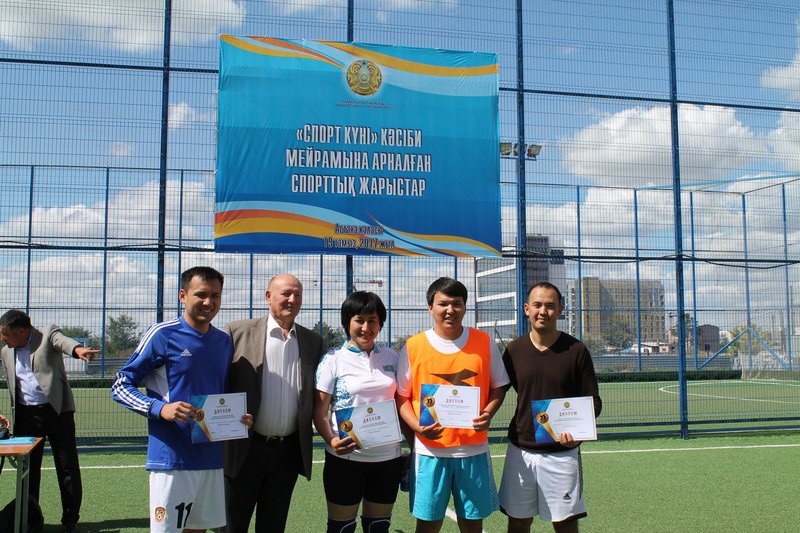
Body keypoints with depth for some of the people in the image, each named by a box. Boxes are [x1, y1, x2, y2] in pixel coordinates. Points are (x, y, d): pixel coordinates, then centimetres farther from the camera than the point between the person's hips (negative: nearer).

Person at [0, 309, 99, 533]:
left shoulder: (48, 334, -3)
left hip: (56, 411, -4)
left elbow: (62, 341, -26)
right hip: (26, 415, 5)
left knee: (67, 466, 1)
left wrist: (78, 349, -48)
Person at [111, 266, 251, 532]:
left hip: (212, 458, 6)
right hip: (172, 458, -5)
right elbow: (120, 386, -5)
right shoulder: (162, 335, -6)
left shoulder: (224, 341, 11)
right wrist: (160, 408, -21)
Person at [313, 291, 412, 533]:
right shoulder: (334, 359, -2)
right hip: (346, 457, -3)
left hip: (388, 456, 3)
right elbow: (319, 411, -4)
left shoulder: (391, 357, 8)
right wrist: (331, 440, -22)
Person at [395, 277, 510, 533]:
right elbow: (401, 396, 3)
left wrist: (488, 412, -8)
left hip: (473, 449, 1)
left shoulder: (484, 343, 4)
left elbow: (498, 387, 12)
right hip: (429, 449, -1)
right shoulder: (413, 347, -1)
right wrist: (417, 426, -13)